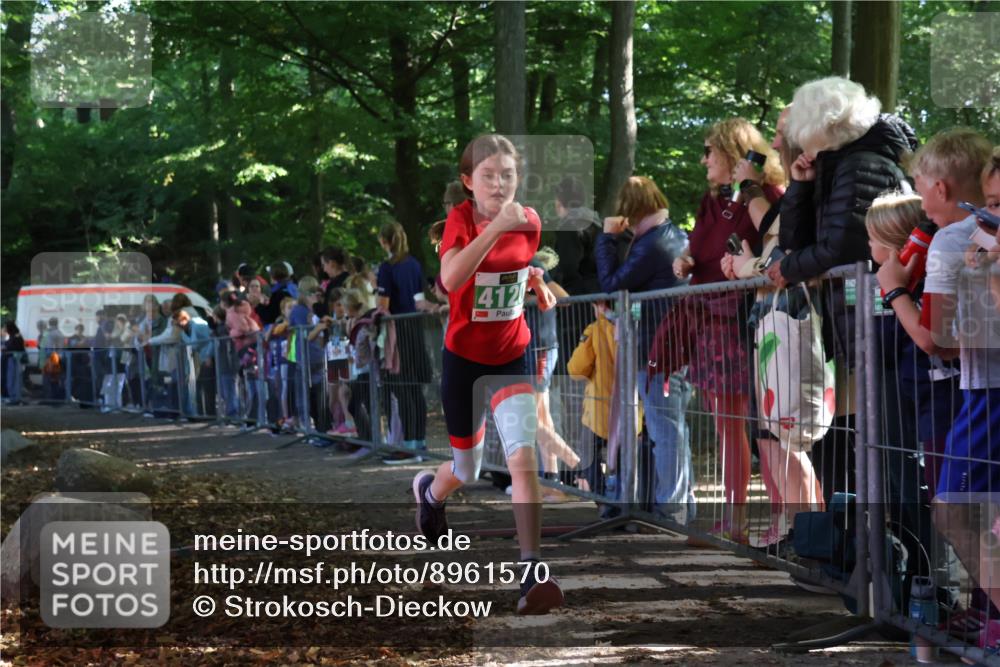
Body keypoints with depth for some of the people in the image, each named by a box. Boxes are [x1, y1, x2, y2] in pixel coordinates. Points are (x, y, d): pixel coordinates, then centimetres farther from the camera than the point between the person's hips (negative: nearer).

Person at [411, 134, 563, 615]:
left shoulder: (529, 223, -4)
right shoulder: (460, 219, -15)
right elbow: (450, 278, -35)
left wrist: (539, 286, -4)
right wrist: (496, 228, -42)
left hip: (512, 358, 2)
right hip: (464, 359, -1)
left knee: (522, 456, -21)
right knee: (467, 471, 15)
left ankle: (532, 574, -20)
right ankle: (430, 489, 53)